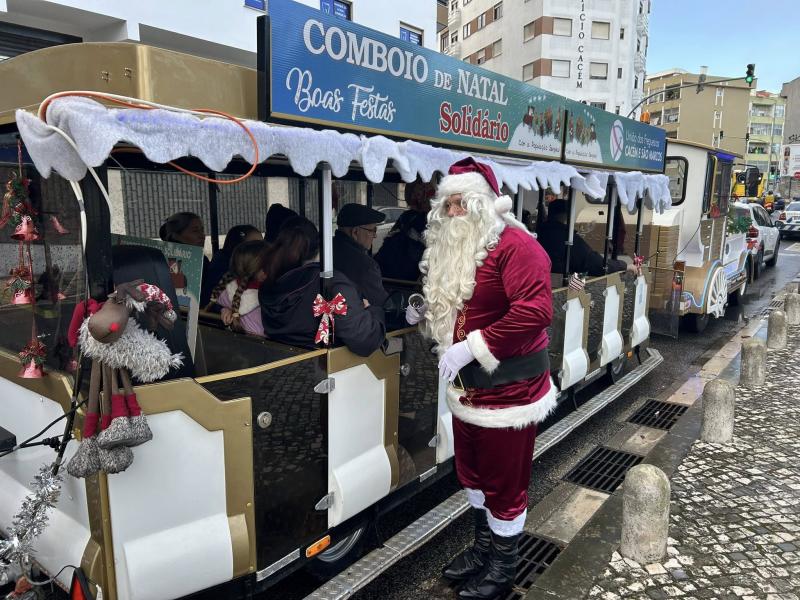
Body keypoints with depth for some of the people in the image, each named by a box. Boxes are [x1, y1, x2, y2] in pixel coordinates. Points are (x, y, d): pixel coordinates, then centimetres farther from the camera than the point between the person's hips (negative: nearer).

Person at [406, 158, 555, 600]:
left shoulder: (515, 245, -19)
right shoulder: (451, 249, 9)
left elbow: (535, 311, -30)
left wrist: (471, 347, -29)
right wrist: (426, 314, 2)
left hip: (508, 385, -8)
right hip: (467, 384, 9)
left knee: (504, 479, 7)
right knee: (472, 471, 21)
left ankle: (503, 564, 30)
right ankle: (483, 545, 43)